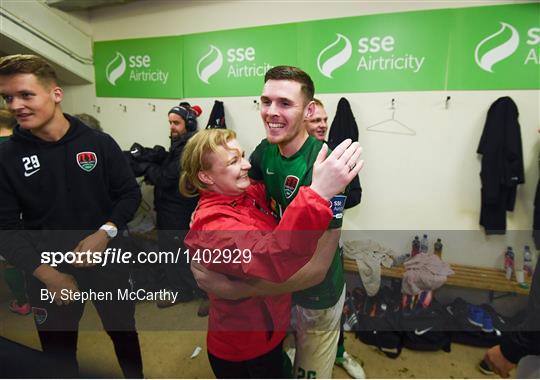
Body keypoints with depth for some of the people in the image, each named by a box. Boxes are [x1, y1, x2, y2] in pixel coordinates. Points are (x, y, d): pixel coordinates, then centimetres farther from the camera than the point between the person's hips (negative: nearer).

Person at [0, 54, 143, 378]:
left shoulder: (100, 143, -9)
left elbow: (130, 193, -4)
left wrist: (104, 233, -20)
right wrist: (48, 274, -15)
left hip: (107, 263, 0)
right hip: (48, 273, 1)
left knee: (124, 332, 20)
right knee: (59, 353, 19)